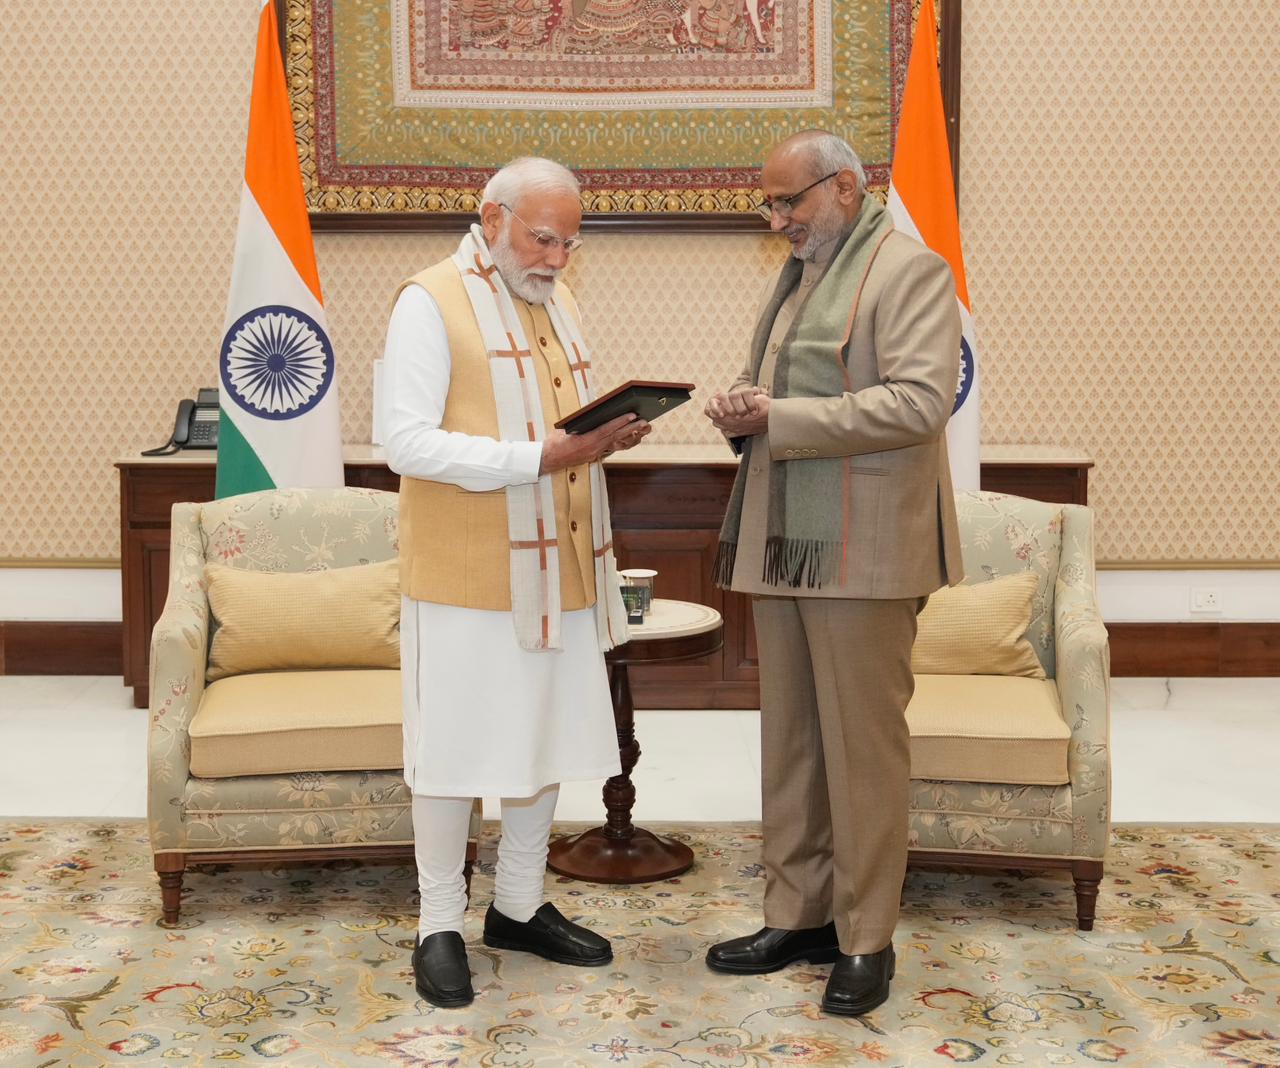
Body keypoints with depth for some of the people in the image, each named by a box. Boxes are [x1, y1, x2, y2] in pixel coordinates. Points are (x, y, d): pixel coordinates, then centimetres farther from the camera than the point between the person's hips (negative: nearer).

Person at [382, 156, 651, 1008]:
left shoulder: (556, 296, 14)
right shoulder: (431, 302, -10)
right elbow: (407, 442, -18)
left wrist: (610, 432, -3)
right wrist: (539, 458, -24)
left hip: (558, 572, 7)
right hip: (467, 579, -7)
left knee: (548, 741, 14)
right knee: (455, 751, 2)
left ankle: (520, 906, 29)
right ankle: (440, 925, 17)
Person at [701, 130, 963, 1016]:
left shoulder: (909, 270, -6)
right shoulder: (795, 275, 20)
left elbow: (921, 401, -18)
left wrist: (778, 419, -19)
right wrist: (742, 408, 2)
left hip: (862, 548, -8)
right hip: (780, 543, 8)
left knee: (862, 743, -1)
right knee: (789, 739, 11)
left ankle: (866, 941, 9)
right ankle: (798, 917, 22)